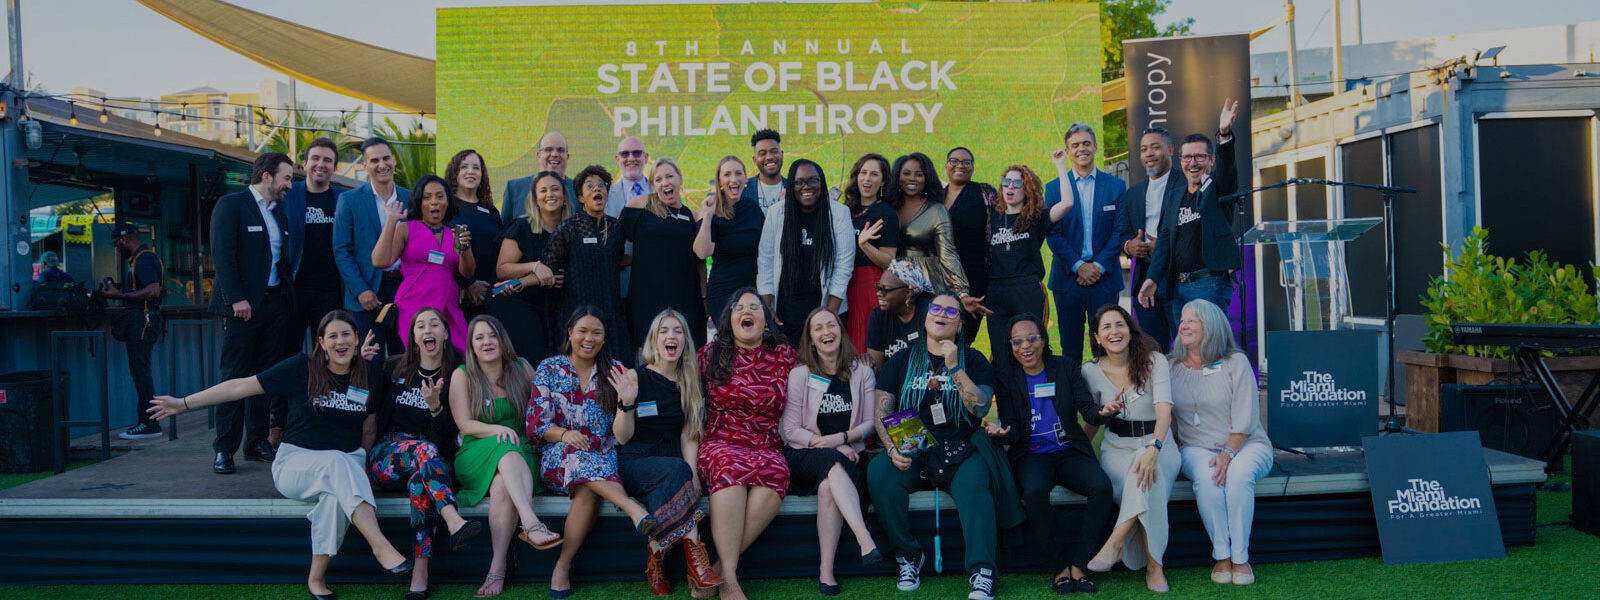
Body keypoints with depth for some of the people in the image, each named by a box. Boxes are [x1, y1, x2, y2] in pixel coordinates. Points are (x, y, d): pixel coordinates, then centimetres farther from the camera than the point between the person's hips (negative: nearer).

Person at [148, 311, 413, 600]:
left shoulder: (369, 379, 6)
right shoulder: (301, 368, -2)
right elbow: (242, 386, -2)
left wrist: (364, 466, 8)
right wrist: (183, 403, -2)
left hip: (347, 463, 2)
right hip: (296, 463, -2)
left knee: (336, 492, -37)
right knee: (336, 463, -38)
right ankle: (380, 546, -48)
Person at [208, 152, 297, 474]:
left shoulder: (280, 211, 16)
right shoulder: (231, 205, -5)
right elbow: (222, 254, -12)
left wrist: (287, 295, 8)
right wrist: (236, 299, -18)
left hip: (275, 302, 7)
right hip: (243, 305, -7)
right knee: (235, 376, -5)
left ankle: (257, 441, 16)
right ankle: (225, 449, 0)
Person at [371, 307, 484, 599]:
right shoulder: (394, 369, 11)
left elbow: (449, 433, 1)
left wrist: (435, 406, -18)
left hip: (431, 459, 0)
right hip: (386, 459, 0)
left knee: (421, 479, -37)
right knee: (426, 450, -34)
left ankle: (420, 572, -41)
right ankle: (454, 522, -56)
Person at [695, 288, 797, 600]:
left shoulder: (784, 355, 12)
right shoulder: (710, 354, 11)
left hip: (767, 448, 1)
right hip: (719, 445, -1)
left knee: (775, 471, -35)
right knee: (730, 466, -37)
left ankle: (721, 569, -30)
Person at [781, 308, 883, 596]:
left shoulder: (861, 372, 10)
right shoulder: (799, 375, 5)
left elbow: (870, 423, 7)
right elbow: (791, 430, -1)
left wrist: (841, 438, -12)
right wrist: (828, 445, -14)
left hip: (846, 454, 1)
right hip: (805, 457, -1)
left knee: (828, 487, -34)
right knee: (832, 462, -37)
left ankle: (827, 571, -34)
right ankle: (866, 542, -51)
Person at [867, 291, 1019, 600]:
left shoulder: (972, 359, 10)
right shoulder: (903, 360, 14)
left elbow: (981, 408, -5)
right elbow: (882, 412, 8)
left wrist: (954, 367, -11)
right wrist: (892, 448, -10)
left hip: (961, 449, -2)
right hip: (911, 449, 2)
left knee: (973, 482, -34)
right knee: (878, 472, -28)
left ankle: (981, 571, -32)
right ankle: (907, 556, -14)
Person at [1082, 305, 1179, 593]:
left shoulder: (1154, 361, -8)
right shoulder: (1092, 371, 2)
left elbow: (1164, 410, -23)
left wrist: (1153, 449, -40)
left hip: (1159, 444, -1)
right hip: (1116, 448, 2)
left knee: (1150, 471, -39)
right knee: (1144, 481, -34)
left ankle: (1116, 542, -35)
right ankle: (1153, 565, -31)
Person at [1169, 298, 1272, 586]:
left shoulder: (1235, 362, -1)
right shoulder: (1172, 367, 9)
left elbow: (1245, 419, -8)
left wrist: (1228, 454, -20)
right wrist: (1175, 448, -4)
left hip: (1247, 445, -2)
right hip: (1197, 448, 2)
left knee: (1238, 475, -35)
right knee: (1205, 477, -33)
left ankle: (1240, 557, -24)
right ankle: (1221, 556, -23)